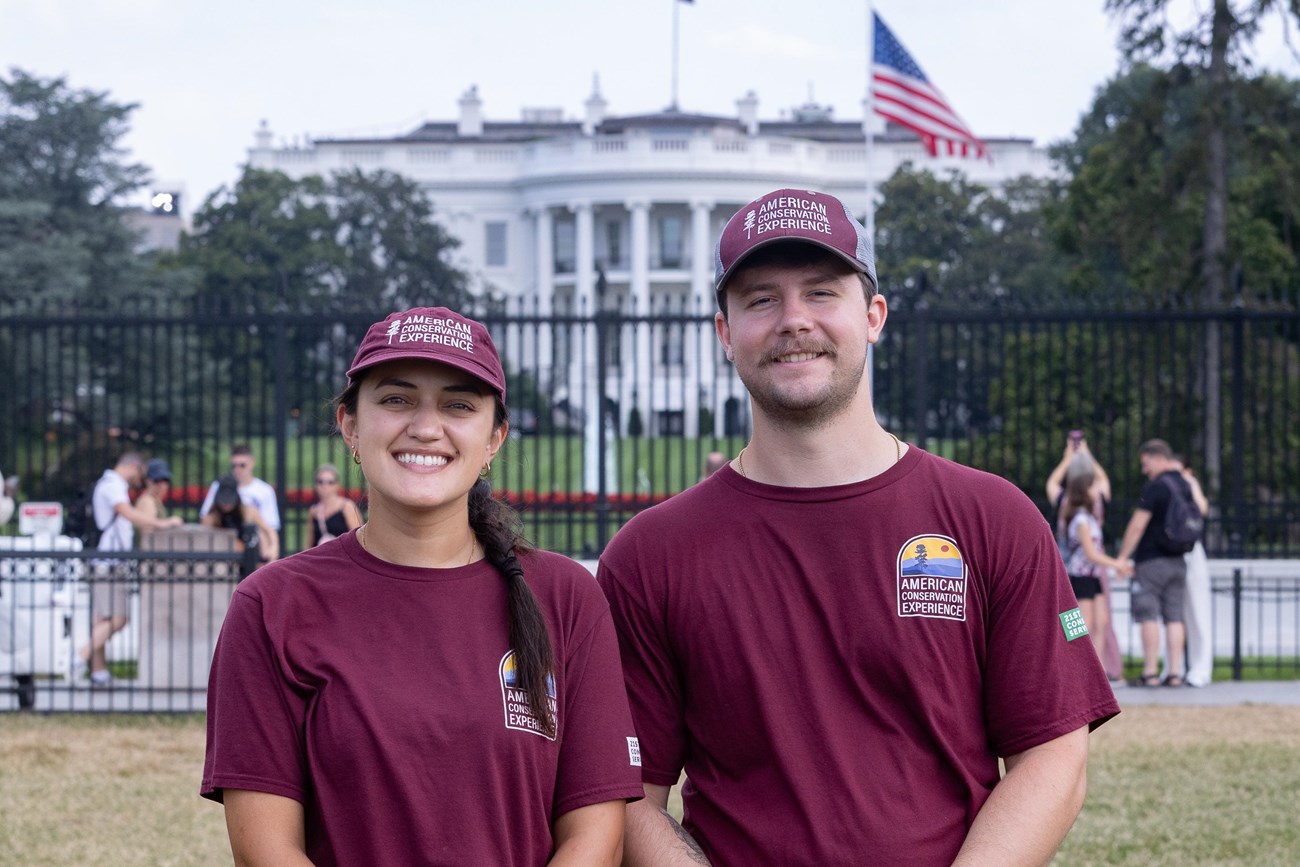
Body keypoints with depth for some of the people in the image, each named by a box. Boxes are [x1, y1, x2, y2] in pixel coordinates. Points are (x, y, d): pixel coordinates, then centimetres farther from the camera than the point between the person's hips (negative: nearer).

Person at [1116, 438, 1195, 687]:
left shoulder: (1155, 487, -14)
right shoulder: (1186, 486, 9)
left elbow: (1137, 525, -15)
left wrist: (1122, 557, -9)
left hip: (1151, 561, -7)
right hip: (1178, 561, 7)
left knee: (1149, 617, -4)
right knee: (1174, 617, 5)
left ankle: (1150, 673, -7)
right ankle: (1175, 673, 2)